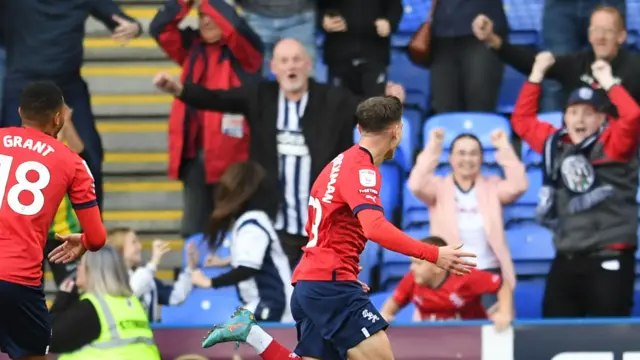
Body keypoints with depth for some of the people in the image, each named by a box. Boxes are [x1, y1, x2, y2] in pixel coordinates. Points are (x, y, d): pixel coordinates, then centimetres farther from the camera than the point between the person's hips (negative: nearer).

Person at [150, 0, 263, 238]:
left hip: (231, 152, -6)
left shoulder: (243, 50, -1)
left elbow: (235, 26, -21)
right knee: (194, 229, 11)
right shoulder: (192, 47, 14)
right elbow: (160, 28, 5)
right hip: (194, 151, 6)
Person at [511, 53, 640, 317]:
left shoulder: (612, 144, -3)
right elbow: (522, 119, 25)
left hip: (609, 259, -6)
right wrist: (537, 75, 19)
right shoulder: (555, 144, 12)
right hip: (566, 259, 6)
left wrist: (608, 82, -11)